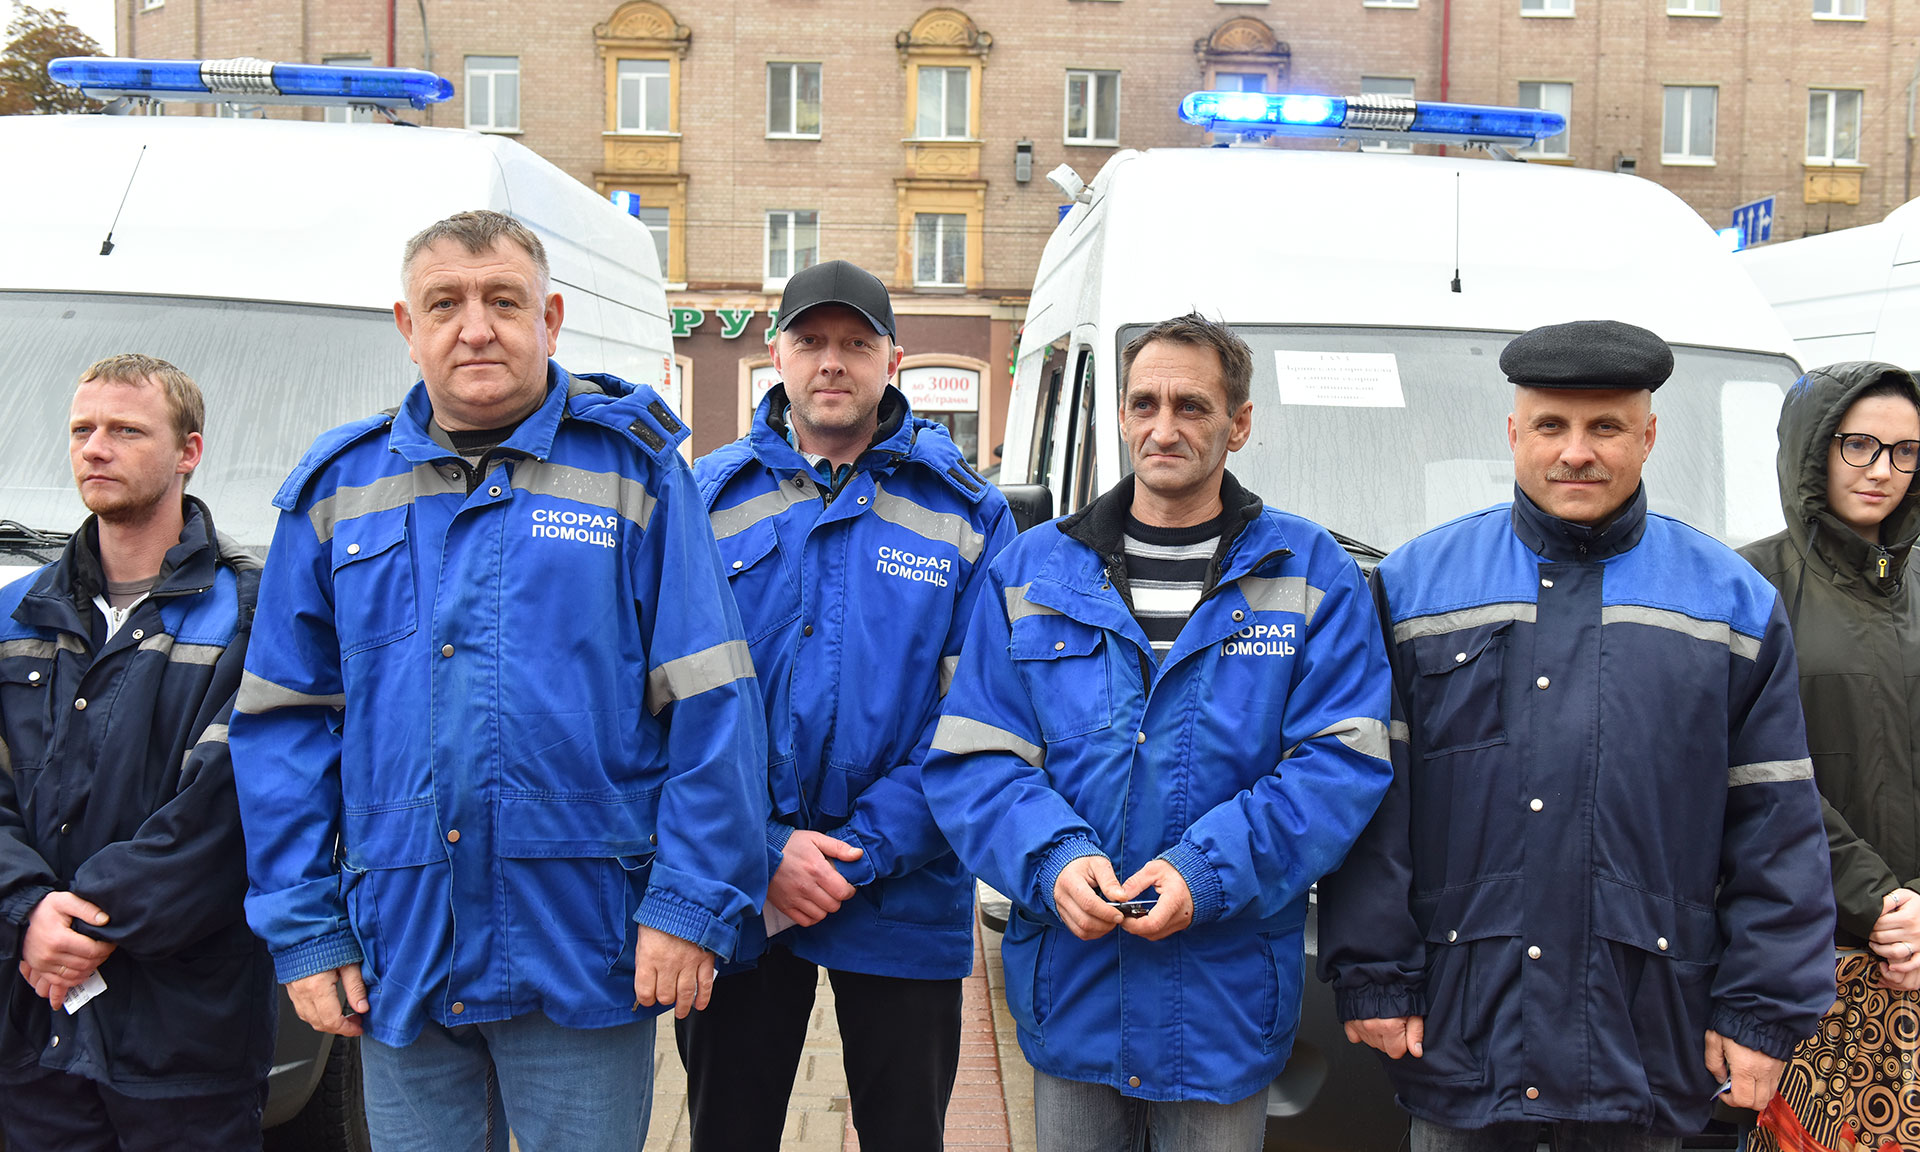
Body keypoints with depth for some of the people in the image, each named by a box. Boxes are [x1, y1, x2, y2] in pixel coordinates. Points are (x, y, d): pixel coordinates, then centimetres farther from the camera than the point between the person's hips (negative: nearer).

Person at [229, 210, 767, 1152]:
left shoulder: (633, 468, -1)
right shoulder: (337, 491, 8)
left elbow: (709, 705, -5)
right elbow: (286, 721, 7)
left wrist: (690, 902, -11)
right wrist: (303, 927, 2)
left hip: (582, 953, -2)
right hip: (396, 959, 3)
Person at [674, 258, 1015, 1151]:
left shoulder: (966, 514, -1)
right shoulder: (709, 499, 1)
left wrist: (858, 854, -15)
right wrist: (765, 850, -13)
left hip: (904, 902, 0)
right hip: (735, 895, 1)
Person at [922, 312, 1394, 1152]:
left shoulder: (1311, 575, 1)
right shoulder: (1032, 572, 5)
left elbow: (1342, 765, -7)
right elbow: (971, 759, 1)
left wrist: (1209, 870, -19)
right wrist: (1054, 860, -17)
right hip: (1069, 994, 1)